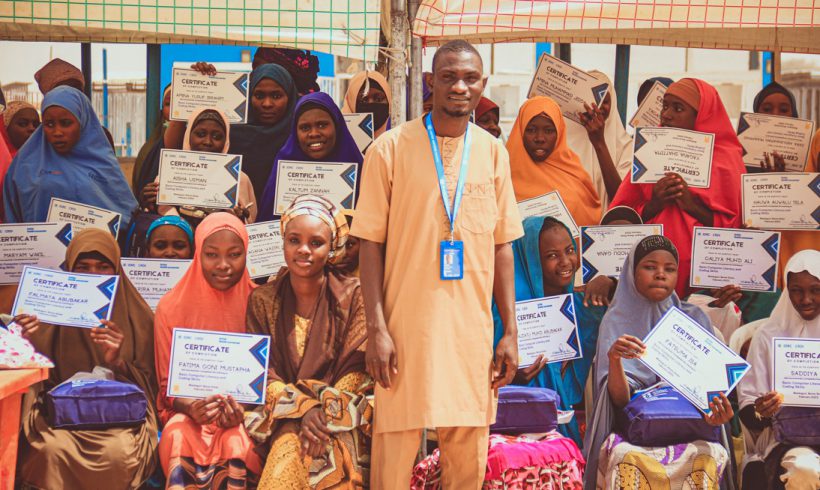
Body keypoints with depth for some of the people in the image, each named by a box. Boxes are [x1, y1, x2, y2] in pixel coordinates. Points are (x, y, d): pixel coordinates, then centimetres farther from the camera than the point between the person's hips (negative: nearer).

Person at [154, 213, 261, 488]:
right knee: (178, 437, -35)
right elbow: (168, 385, 3)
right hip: (189, 413, 0)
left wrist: (244, 411, -20)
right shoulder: (172, 308, 1)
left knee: (237, 442, -34)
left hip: (244, 415, 0)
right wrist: (190, 408, -21)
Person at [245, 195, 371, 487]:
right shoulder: (263, 301, 7)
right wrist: (304, 409, -15)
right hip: (284, 420, 2)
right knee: (292, 443, -32)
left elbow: (355, 371, -2)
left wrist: (324, 413, -18)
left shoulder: (352, 296, 1)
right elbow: (263, 374, 1)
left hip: (340, 418, -2)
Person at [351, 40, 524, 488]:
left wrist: (510, 331, 6)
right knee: (394, 449, 0)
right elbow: (371, 244, -3)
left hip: (471, 329, 3)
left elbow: (501, 246, 10)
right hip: (407, 326, -3)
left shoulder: (492, 152, 7)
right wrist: (376, 329, -10)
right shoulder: (391, 148, -3)